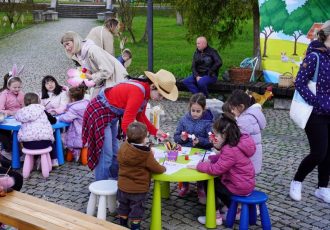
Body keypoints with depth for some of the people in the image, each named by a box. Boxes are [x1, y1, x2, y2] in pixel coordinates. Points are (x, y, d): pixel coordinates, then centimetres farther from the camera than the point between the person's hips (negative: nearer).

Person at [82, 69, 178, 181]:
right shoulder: (137, 92, -30)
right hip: (99, 113, -10)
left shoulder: (146, 91, -1)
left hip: (111, 115, 10)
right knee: (105, 156, -8)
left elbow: (140, 116, 13)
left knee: (114, 154, 16)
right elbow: (126, 124, -32)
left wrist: (155, 132, 7)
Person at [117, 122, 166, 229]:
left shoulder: (123, 148, -9)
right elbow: (157, 168, -14)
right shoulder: (147, 154, -22)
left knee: (123, 208, 21)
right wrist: (163, 168, 7)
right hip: (138, 189, -5)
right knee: (136, 210, 10)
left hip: (123, 186, 5)